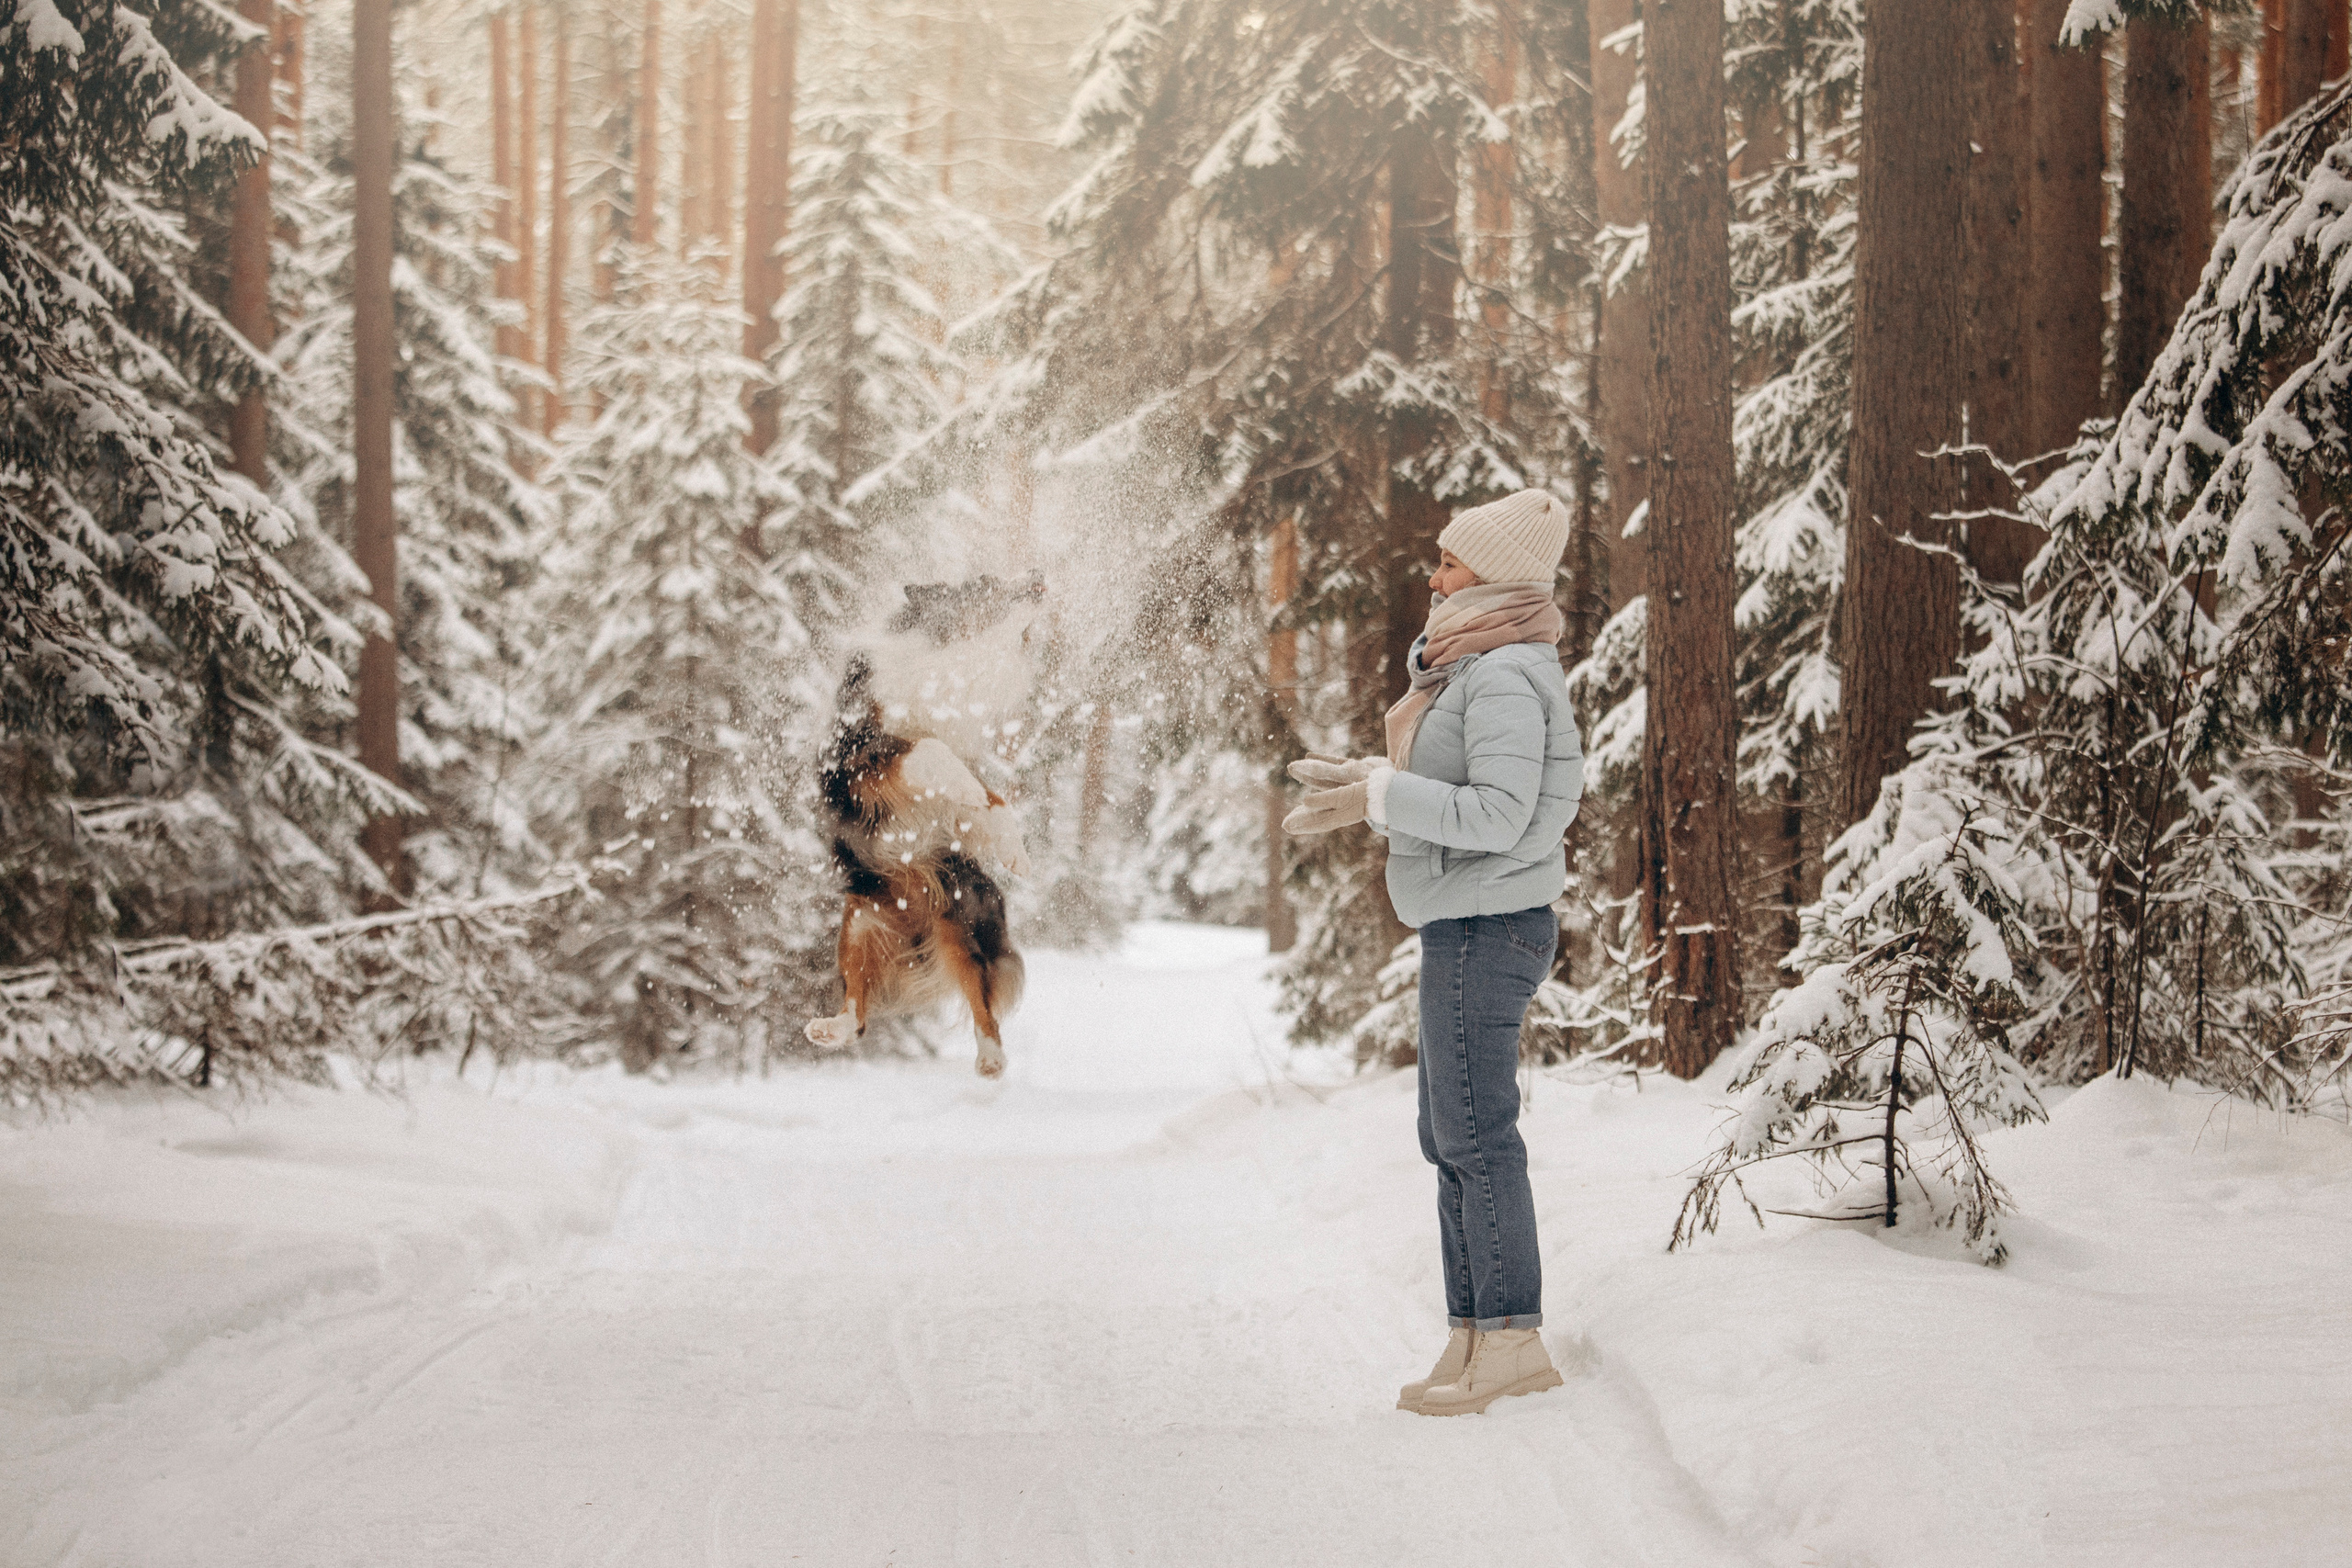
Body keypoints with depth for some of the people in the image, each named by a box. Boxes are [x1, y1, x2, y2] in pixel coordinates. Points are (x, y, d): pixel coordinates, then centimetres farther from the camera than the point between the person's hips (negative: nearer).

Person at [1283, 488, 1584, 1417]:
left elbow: (1497, 813, -24)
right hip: (1467, 928, 11)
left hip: (1487, 929, -11)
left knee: (1475, 1135, -7)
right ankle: (1479, 1336, 18)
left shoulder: (1506, 677, -16)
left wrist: (1375, 797, -21)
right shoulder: (1473, 670, 16)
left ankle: (1508, 1340, -2)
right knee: (1453, 1137, 13)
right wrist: (1363, 782, 9)